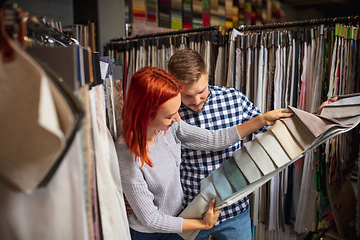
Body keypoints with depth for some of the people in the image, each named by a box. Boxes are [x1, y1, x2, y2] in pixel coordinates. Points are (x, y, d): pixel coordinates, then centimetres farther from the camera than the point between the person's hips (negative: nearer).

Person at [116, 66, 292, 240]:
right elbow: (150, 219, -23)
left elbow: (214, 140, -8)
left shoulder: (169, 127, -16)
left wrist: (263, 119, -9)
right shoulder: (127, 156, -32)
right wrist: (203, 225, -17)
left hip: (178, 216, 6)